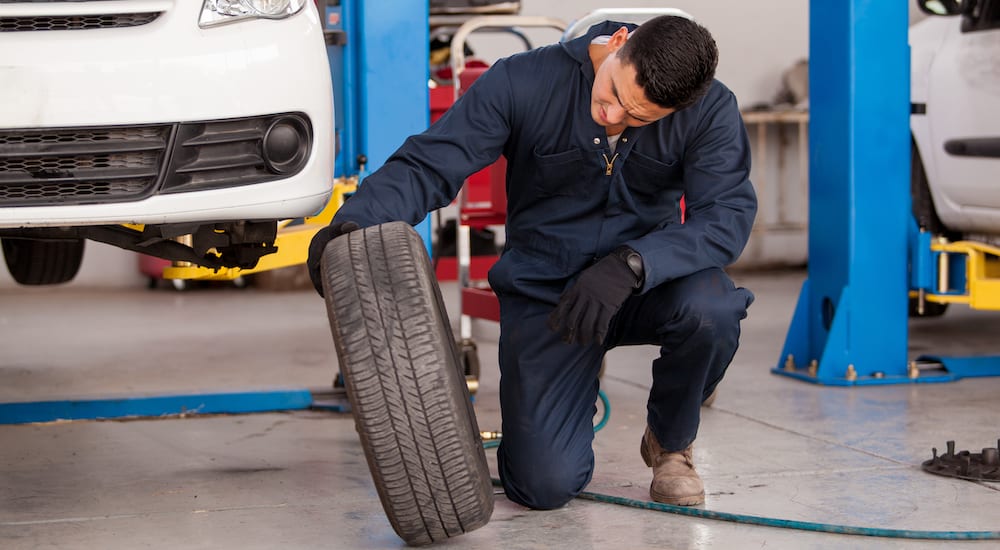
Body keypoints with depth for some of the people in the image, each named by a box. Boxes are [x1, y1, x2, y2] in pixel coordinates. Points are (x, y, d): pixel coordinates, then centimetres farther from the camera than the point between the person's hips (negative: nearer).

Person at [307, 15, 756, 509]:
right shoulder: (523, 82, -17)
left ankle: (671, 442, -2)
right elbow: (427, 165, -19)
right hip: (543, 288, -1)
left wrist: (631, 264, -41)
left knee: (711, 309, -36)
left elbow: (728, 215, -26)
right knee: (545, 486, -16)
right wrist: (354, 220, -38)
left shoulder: (711, 111, -15)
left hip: (645, 283, 1)